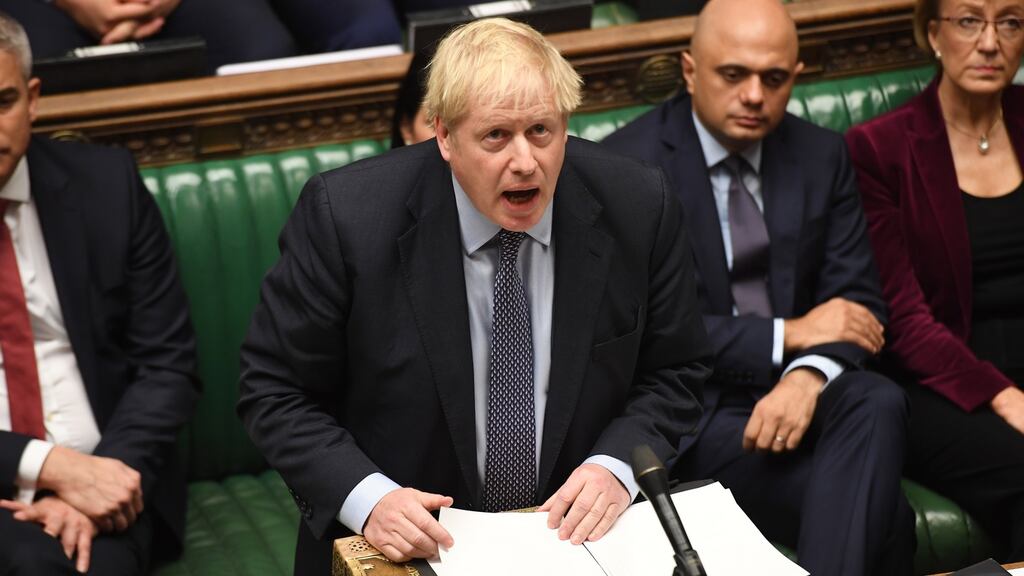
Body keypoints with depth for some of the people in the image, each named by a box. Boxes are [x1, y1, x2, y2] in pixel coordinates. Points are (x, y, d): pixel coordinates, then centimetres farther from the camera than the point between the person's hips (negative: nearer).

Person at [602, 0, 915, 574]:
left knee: (879, 402, -31)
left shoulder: (823, 156, 8)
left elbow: (859, 302, 4)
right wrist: (787, 334, -15)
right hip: (694, 411, -5)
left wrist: (809, 375, -18)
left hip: (797, 388, 5)